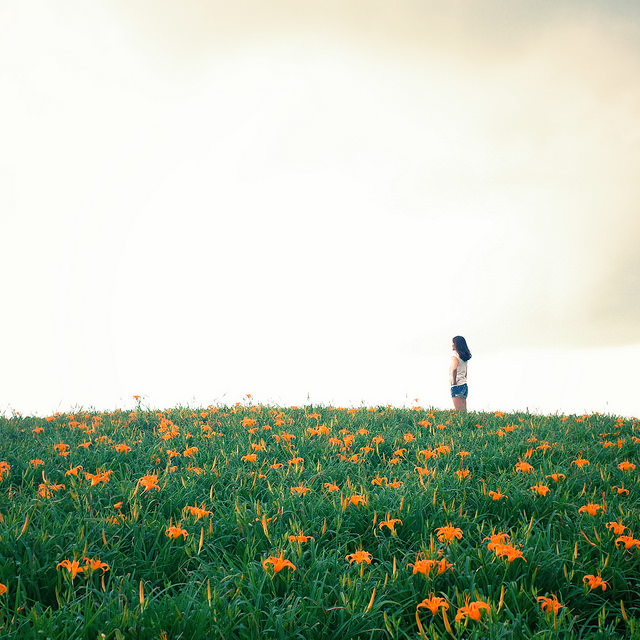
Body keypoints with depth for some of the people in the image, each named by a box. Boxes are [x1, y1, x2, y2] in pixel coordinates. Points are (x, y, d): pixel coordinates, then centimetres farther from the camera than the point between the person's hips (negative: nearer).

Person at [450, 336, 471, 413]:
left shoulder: (455, 355, -10)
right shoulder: (464, 356, 14)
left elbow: (454, 369, -28)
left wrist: (453, 380, -18)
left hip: (457, 386, -8)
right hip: (464, 385, 8)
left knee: (459, 412, -8)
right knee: (464, 411, 8)